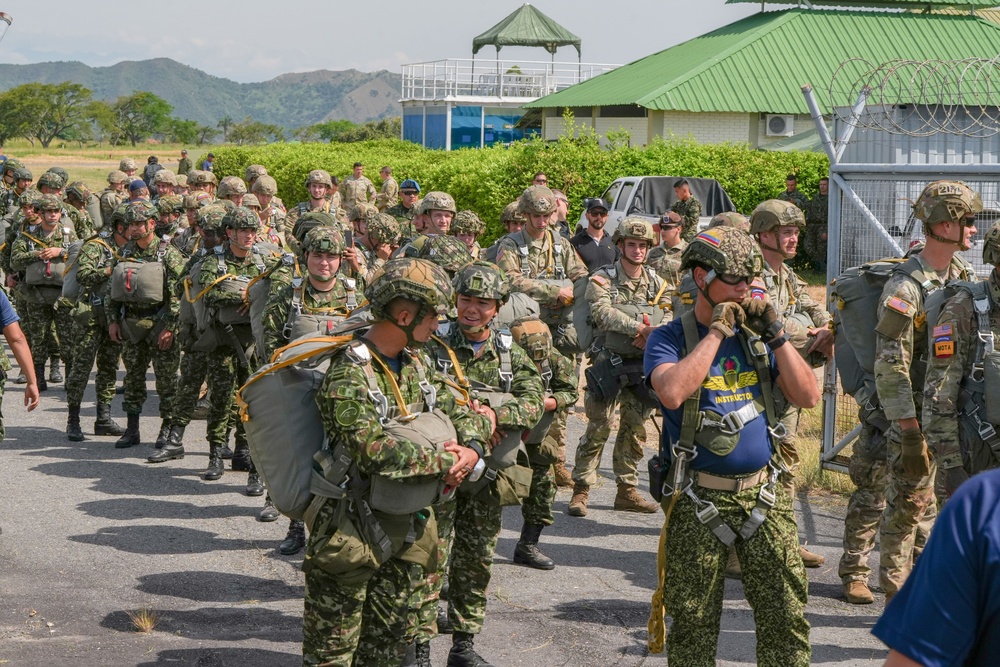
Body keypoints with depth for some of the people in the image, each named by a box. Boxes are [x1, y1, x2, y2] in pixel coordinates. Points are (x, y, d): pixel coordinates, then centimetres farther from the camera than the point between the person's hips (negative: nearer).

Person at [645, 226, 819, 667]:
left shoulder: (755, 334, 10)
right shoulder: (669, 339, -4)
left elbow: (808, 396, 4)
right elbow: (672, 392, -25)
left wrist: (776, 337, -6)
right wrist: (717, 331, -17)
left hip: (763, 495, 4)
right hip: (699, 501, -3)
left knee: (786, 616, 2)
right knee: (693, 628, 5)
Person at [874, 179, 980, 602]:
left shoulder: (965, 276, 7)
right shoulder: (905, 287, -16)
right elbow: (890, 368, -18)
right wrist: (909, 432, -19)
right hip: (919, 417, -7)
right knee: (908, 504, 1)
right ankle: (897, 595, 12)